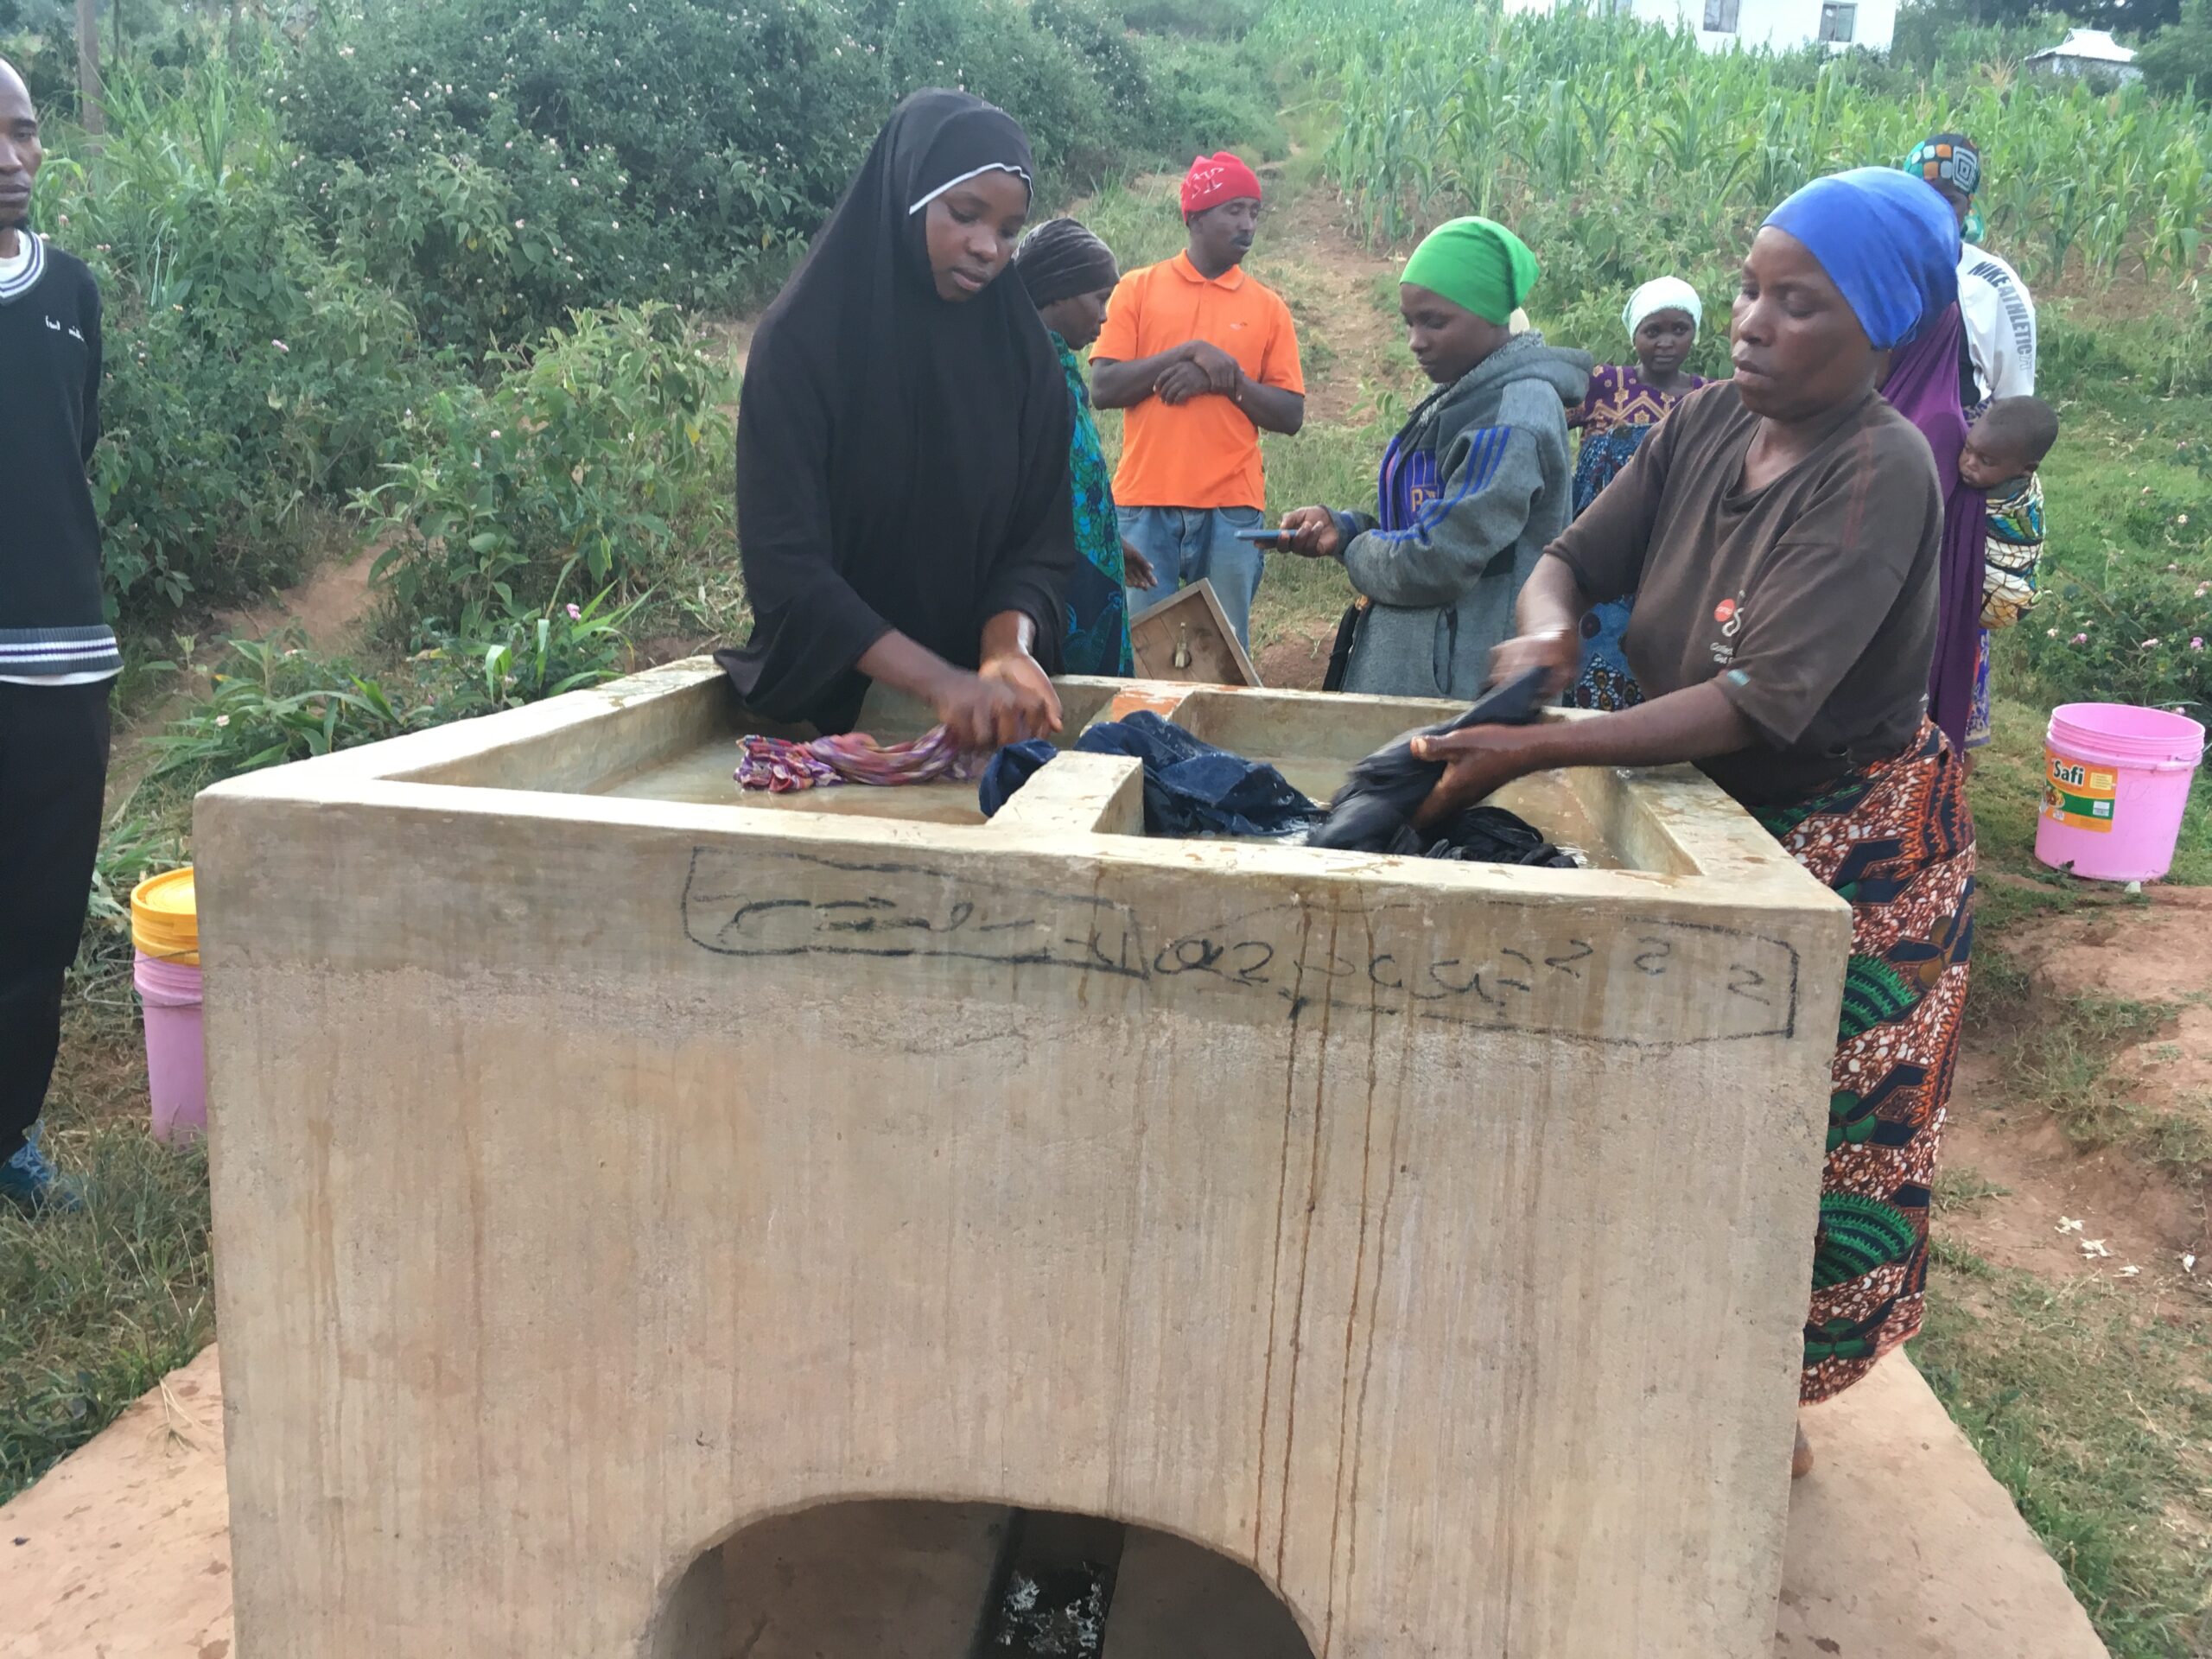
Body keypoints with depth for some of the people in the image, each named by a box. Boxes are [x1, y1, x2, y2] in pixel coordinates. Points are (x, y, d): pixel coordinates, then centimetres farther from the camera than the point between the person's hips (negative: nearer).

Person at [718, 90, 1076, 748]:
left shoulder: (1023, 350, -3)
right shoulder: (802, 338, -13)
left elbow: (1041, 538, -4)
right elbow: (784, 559, -20)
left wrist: (1008, 649, -24)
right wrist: (937, 681, -30)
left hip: (985, 692, 3)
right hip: (834, 695, -3)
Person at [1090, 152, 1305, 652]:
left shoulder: (1268, 306, 8)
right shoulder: (1138, 288, 5)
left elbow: (1290, 416, 5)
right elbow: (1102, 389, -4)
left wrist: (1225, 379, -11)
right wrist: (1190, 352, -12)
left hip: (1232, 509, 1)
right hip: (1145, 504, -1)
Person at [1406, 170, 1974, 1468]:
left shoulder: (1882, 472, -25)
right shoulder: (1709, 423, -5)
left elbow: (1762, 705, -33)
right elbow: (1577, 557, -1)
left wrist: (1537, 752, -38)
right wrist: (1547, 629, -26)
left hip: (1848, 846, -6)